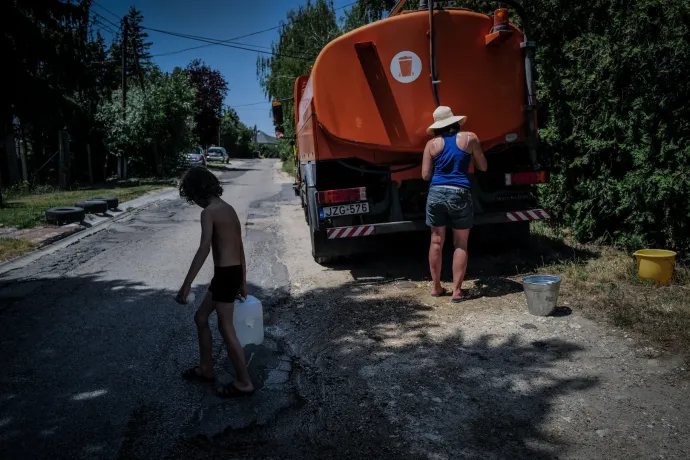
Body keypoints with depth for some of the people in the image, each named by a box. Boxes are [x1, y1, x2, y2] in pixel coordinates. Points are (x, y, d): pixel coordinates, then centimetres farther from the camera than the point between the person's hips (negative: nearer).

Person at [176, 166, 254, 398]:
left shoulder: (209, 212, -13)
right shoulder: (228, 208, 14)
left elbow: (204, 249, -23)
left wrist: (186, 284, -22)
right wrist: (243, 282, 22)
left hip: (225, 274, -9)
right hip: (233, 272, 9)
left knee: (226, 328, 1)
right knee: (201, 317, 20)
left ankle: (244, 382, 11)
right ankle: (206, 369, 32)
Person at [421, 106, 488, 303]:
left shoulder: (432, 144, 4)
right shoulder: (470, 138, 2)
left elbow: (426, 175, 5)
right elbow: (483, 167, 9)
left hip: (436, 194, 2)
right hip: (459, 195, -2)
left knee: (436, 241, 12)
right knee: (461, 244, 6)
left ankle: (436, 287, 21)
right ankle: (457, 291, 7)